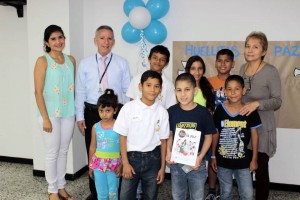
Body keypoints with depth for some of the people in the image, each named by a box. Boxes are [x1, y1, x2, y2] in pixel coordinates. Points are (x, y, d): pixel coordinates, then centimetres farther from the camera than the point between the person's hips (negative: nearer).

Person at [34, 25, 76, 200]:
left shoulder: (71, 60, 7)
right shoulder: (43, 61, -7)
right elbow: (38, 92, -10)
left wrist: (76, 111, 9)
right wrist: (45, 118, -14)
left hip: (68, 113, 4)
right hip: (51, 114, -4)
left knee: (63, 151, 13)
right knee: (52, 153, 5)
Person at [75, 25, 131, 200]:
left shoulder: (122, 63, 1)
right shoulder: (85, 64, 3)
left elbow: (128, 90, 2)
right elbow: (80, 92, 4)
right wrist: (80, 116, 1)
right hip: (92, 112, 1)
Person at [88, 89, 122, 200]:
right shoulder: (95, 127, -2)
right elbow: (92, 147, 6)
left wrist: (121, 165, -9)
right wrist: (90, 166, 10)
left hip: (114, 164, -2)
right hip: (99, 163, 2)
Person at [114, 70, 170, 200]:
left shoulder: (162, 112, -4)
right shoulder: (128, 108, -8)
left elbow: (163, 140, 1)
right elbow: (123, 137, -5)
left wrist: (162, 167, 2)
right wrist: (125, 163, -7)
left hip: (152, 158, 2)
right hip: (132, 157, -1)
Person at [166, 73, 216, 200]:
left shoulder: (203, 112, -12)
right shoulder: (171, 111, -6)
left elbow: (208, 137, -4)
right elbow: (169, 135, 4)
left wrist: (200, 157, -14)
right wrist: (168, 152, -10)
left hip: (196, 162, -1)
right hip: (176, 162, 2)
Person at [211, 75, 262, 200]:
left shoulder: (250, 111, -10)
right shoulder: (220, 110, -8)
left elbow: (254, 135, -2)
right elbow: (215, 134, 1)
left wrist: (254, 159, 0)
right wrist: (213, 156, 5)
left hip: (243, 161, -1)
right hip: (223, 160, 1)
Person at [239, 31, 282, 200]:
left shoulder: (271, 71, -12)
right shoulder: (243, 68, 6)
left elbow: (277, 101, -13)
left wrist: (257, 104, -27)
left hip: (262, 128, -5)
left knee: (261, 170, 3)